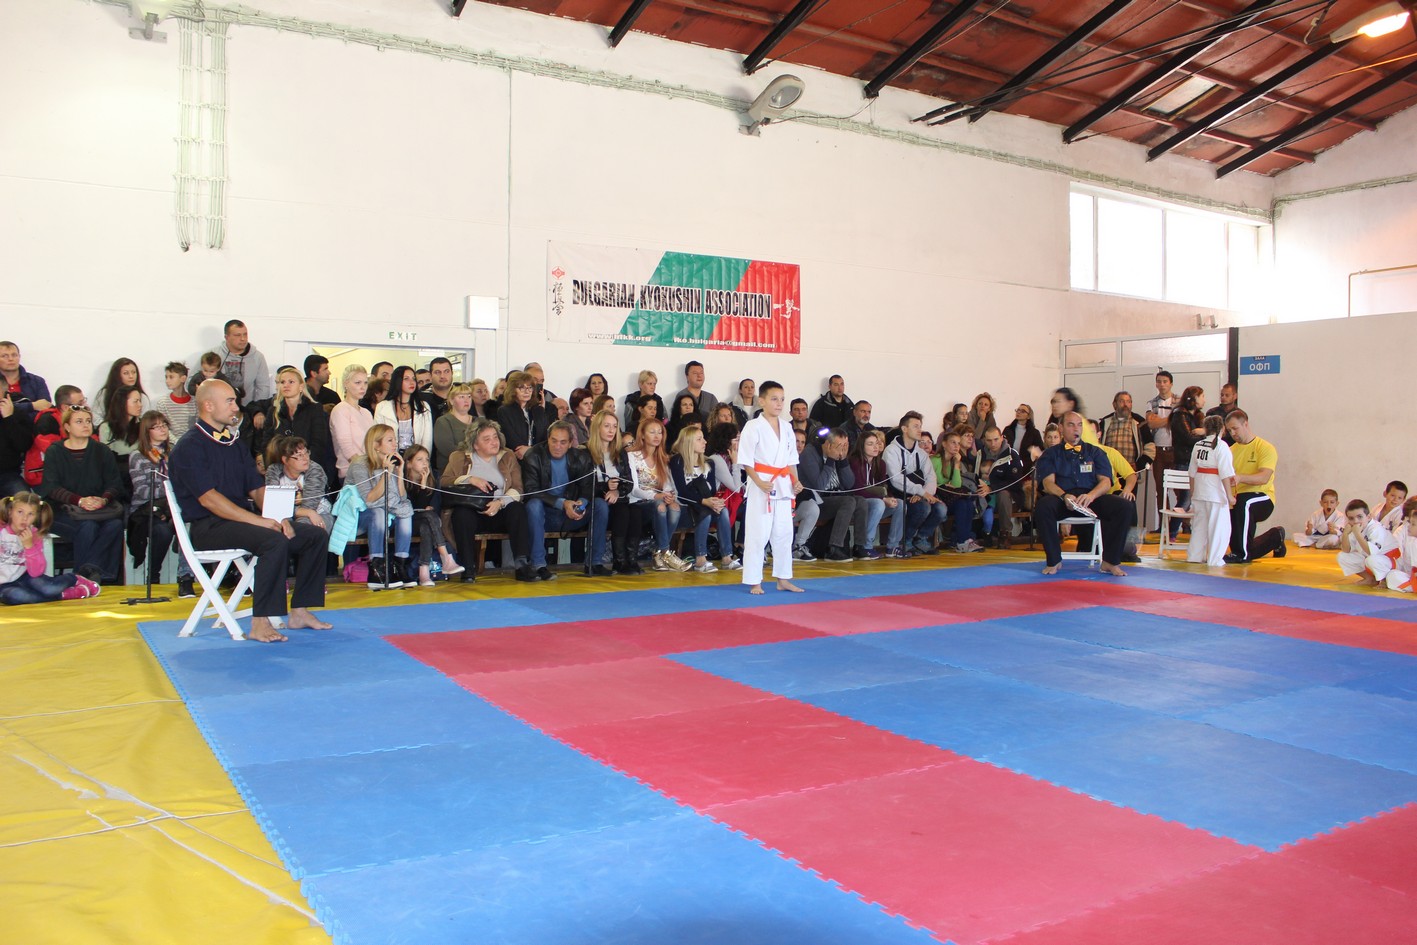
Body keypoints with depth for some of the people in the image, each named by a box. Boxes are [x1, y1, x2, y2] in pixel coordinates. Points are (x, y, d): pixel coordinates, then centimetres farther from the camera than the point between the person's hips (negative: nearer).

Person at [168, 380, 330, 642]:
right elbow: (209, 499, -18)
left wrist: (278, 517, -5)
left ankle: (299, 612, -2)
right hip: (208, 527, -8)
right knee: (274, 541, -33)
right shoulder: (189, 448, -7)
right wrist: (259, 521, -23)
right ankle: (259, 624, -28)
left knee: (314, 535, -4)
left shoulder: (234, 444, 18)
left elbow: (257, 489, 15)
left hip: (241, 520, 8)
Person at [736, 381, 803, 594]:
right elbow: (745, 460, -12)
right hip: (761, 486, -6)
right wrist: (759, 482, -22)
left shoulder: (786, 428, 10)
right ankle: (754, 582, 5)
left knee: (783, 534, 13)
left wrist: (795, 480, 3)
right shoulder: (753, 427, -9)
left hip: (783, 487, 6)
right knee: (757, 535, -3)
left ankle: (783, 579, 23)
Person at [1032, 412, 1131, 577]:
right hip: (1062, 500, -2)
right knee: (1043, 506, -36)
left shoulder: (1095, 452, 20)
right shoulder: (1051, 454, 16)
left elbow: (1106, 482, 7)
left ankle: (1110, 562, -17)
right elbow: (1048, 483, 1)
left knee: (1125, 507, -26)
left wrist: (1091, 496, -17)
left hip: (1091, 499, 2)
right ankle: (1054, 561, -21)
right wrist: (1064, 496, -23)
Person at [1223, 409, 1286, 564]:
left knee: (1243, 502, -42)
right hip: (1238, 499, 6)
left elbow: (1264, 477, -23)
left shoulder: (1265, 448, -7)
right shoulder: (1232, 450, 11)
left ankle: (1241, 554, -33)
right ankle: (1276, 537, 40)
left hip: (1263, 499, -6)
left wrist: (1240, 478, -40)